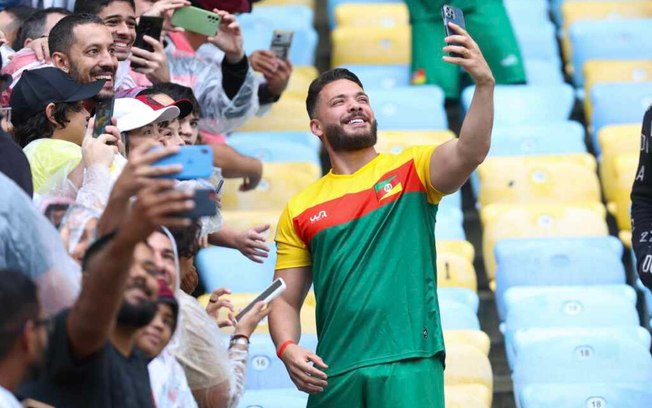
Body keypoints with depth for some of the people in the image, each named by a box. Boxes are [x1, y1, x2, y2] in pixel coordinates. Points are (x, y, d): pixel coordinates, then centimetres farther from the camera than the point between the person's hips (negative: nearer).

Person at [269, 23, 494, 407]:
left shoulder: (410, 170, 6)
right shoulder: (300, 210, 12)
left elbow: (470, 152, -14)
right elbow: (286, 301, 13)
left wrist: (484, 83, -29)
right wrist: (287, 349, -7)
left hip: (408, 366, -3)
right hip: (334, 375, 3)